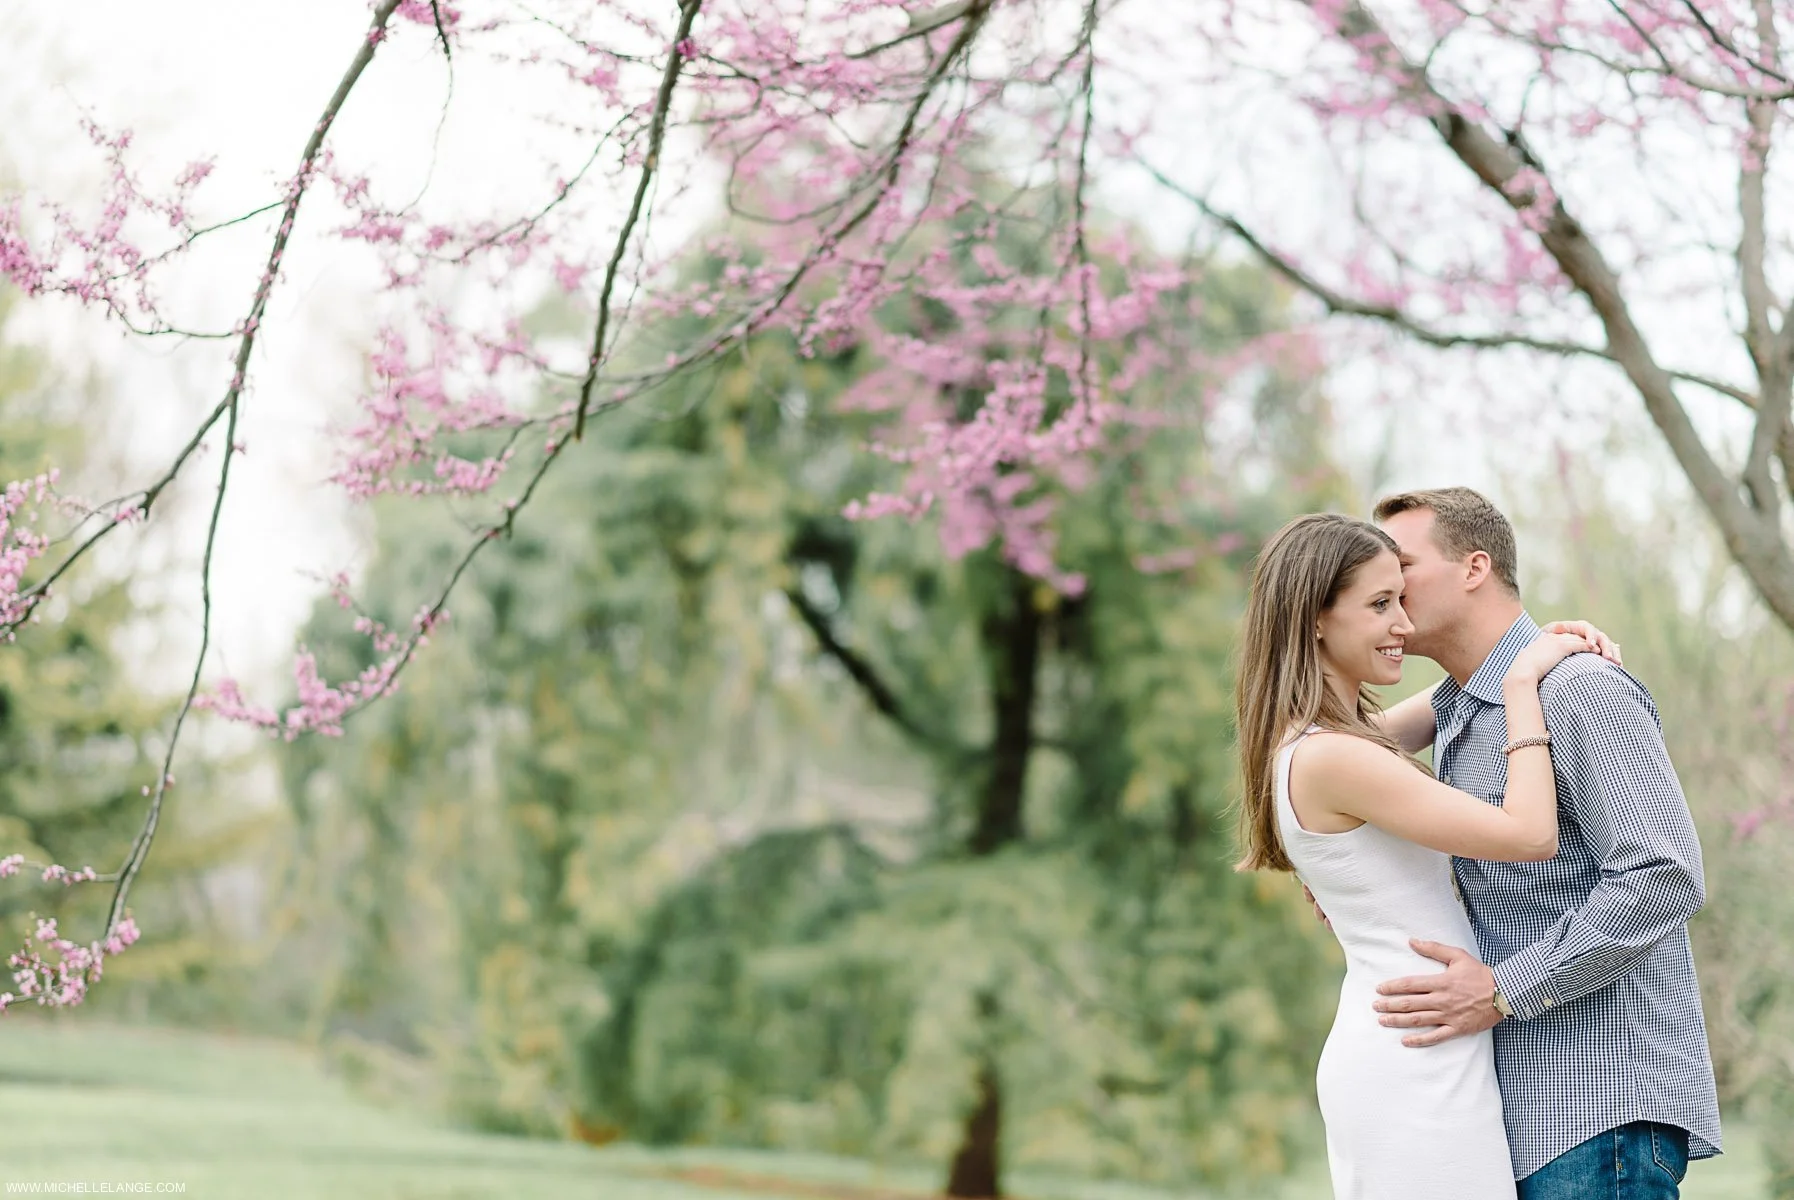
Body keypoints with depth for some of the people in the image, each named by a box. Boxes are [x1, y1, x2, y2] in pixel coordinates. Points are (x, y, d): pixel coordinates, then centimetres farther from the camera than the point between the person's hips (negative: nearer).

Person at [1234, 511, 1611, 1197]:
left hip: (1380, 1055, 10)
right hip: (1414, 1070, -10)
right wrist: (1523, 684, -11)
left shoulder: (1301, 746, 11)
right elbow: (1531, 836, -20)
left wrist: (1543, 643, 11)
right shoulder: (1328, 758, -18)